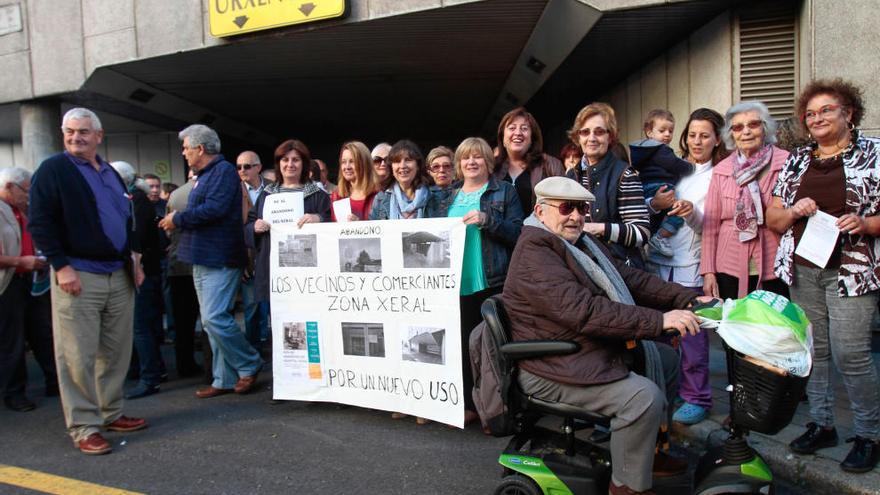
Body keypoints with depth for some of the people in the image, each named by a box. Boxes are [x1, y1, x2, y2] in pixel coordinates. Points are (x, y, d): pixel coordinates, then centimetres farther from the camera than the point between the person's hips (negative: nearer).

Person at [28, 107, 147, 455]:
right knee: (79, 357, -2)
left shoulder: (111, 173, 17)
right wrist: (61, 266, -15)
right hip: (78, 276, -6)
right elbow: (40, 223, -9)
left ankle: (111, 413, 23)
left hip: (119, 276, 6)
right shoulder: (53, 170, -3)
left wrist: (133, 259, 15)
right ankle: (84, 427, 7)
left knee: (117, 351, 11)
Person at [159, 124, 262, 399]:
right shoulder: (204, 175, 20)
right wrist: (177, 220, 9)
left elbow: (214, 209, -21)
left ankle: (249, 365, 5)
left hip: (220, 259, -10)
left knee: (215, 318, -13)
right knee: (212, 320, 10)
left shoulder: (224, 171, -10)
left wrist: (179, 219, -10)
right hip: (203, 259, 10)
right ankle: (225, 379, 17)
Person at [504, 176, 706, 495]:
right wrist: (659, 321, -33)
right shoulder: (534, 252, -21)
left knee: (667, 358, 17)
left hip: (597, 348, 11)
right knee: (643, 395, -23)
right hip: (553, 368, -11)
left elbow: (630, 278, 8)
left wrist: (688, 299, -3)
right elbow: (584, 310, -32)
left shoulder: (580, 242, 12)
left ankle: (650, 449, 29)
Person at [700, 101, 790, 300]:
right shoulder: (720, 171, 6)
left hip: (774, 270, -2)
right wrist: (708, 271, 2)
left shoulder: (786, 163, -2)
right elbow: (711, 224, 6)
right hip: (730, 269, 2)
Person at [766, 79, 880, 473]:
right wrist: (794, 211, -8)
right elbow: (772, 218, 12)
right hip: (802, 268, 4)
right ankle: (821, 424, 23)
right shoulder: (796, 160, 12)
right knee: (814, 350, 9)